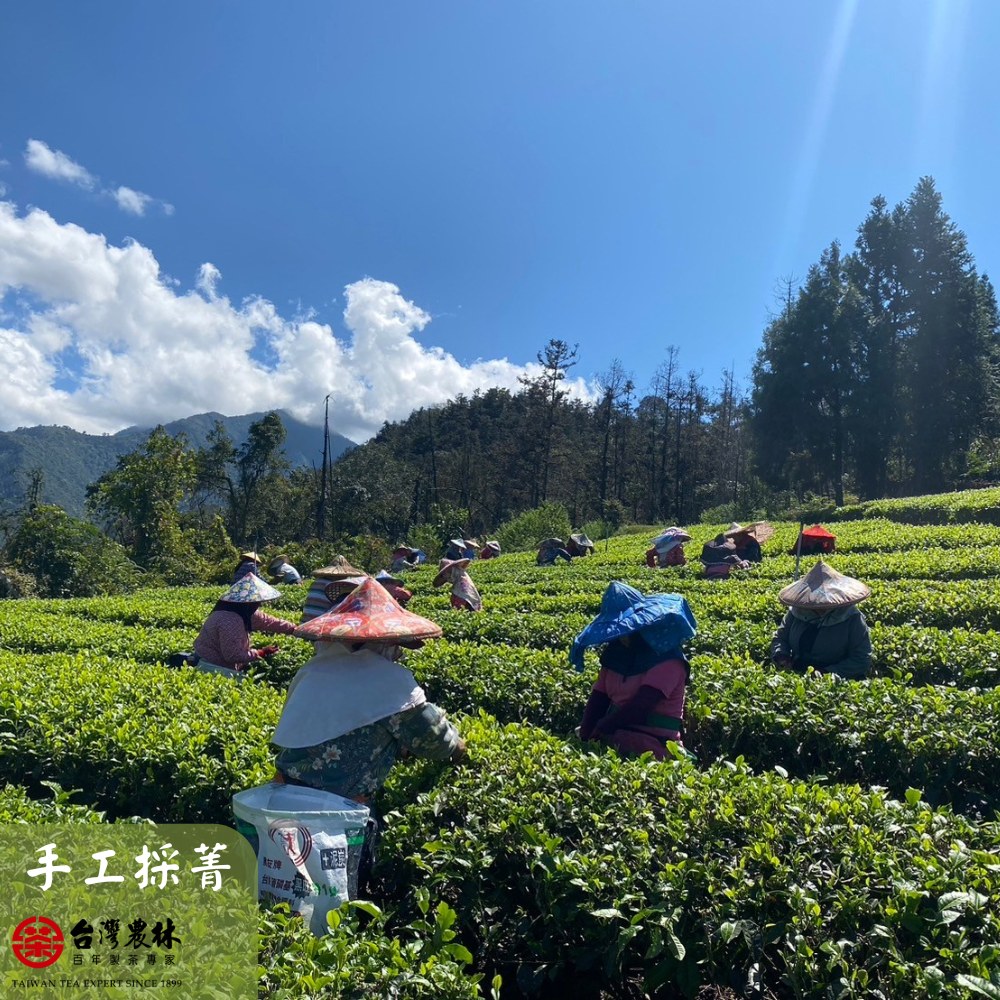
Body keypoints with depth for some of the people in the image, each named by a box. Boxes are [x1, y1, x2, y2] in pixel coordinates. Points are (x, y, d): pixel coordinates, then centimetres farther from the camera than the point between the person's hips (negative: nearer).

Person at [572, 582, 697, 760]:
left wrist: (600, 729, -16)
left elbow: (641, 705, -19)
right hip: (614, 738, 6)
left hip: (651, 746, -6)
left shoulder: (667, 658, -11)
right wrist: (585, 735, -12)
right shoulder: (614, 653, 10)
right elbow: (598, 698, 4)